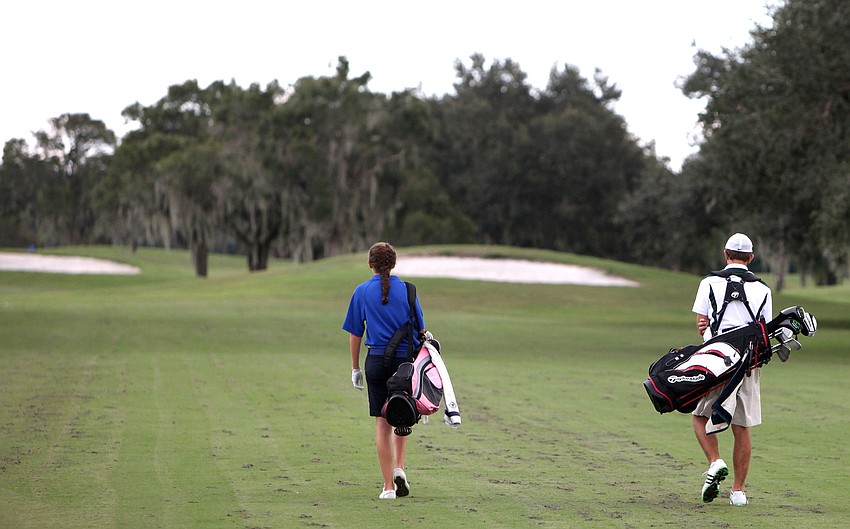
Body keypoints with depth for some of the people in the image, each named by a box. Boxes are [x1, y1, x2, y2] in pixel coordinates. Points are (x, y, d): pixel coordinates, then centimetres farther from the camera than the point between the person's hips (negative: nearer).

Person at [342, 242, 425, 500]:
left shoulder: (362, 291, 1)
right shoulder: (407, 290, 1)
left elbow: (355, 334, 3)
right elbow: (421, 331, 3)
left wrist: (355, 368, 12)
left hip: (376, 361, 0)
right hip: (405, 360, 0)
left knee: (382, 423, 4)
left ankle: (388, 486, 2)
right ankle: (399, 467, 3)